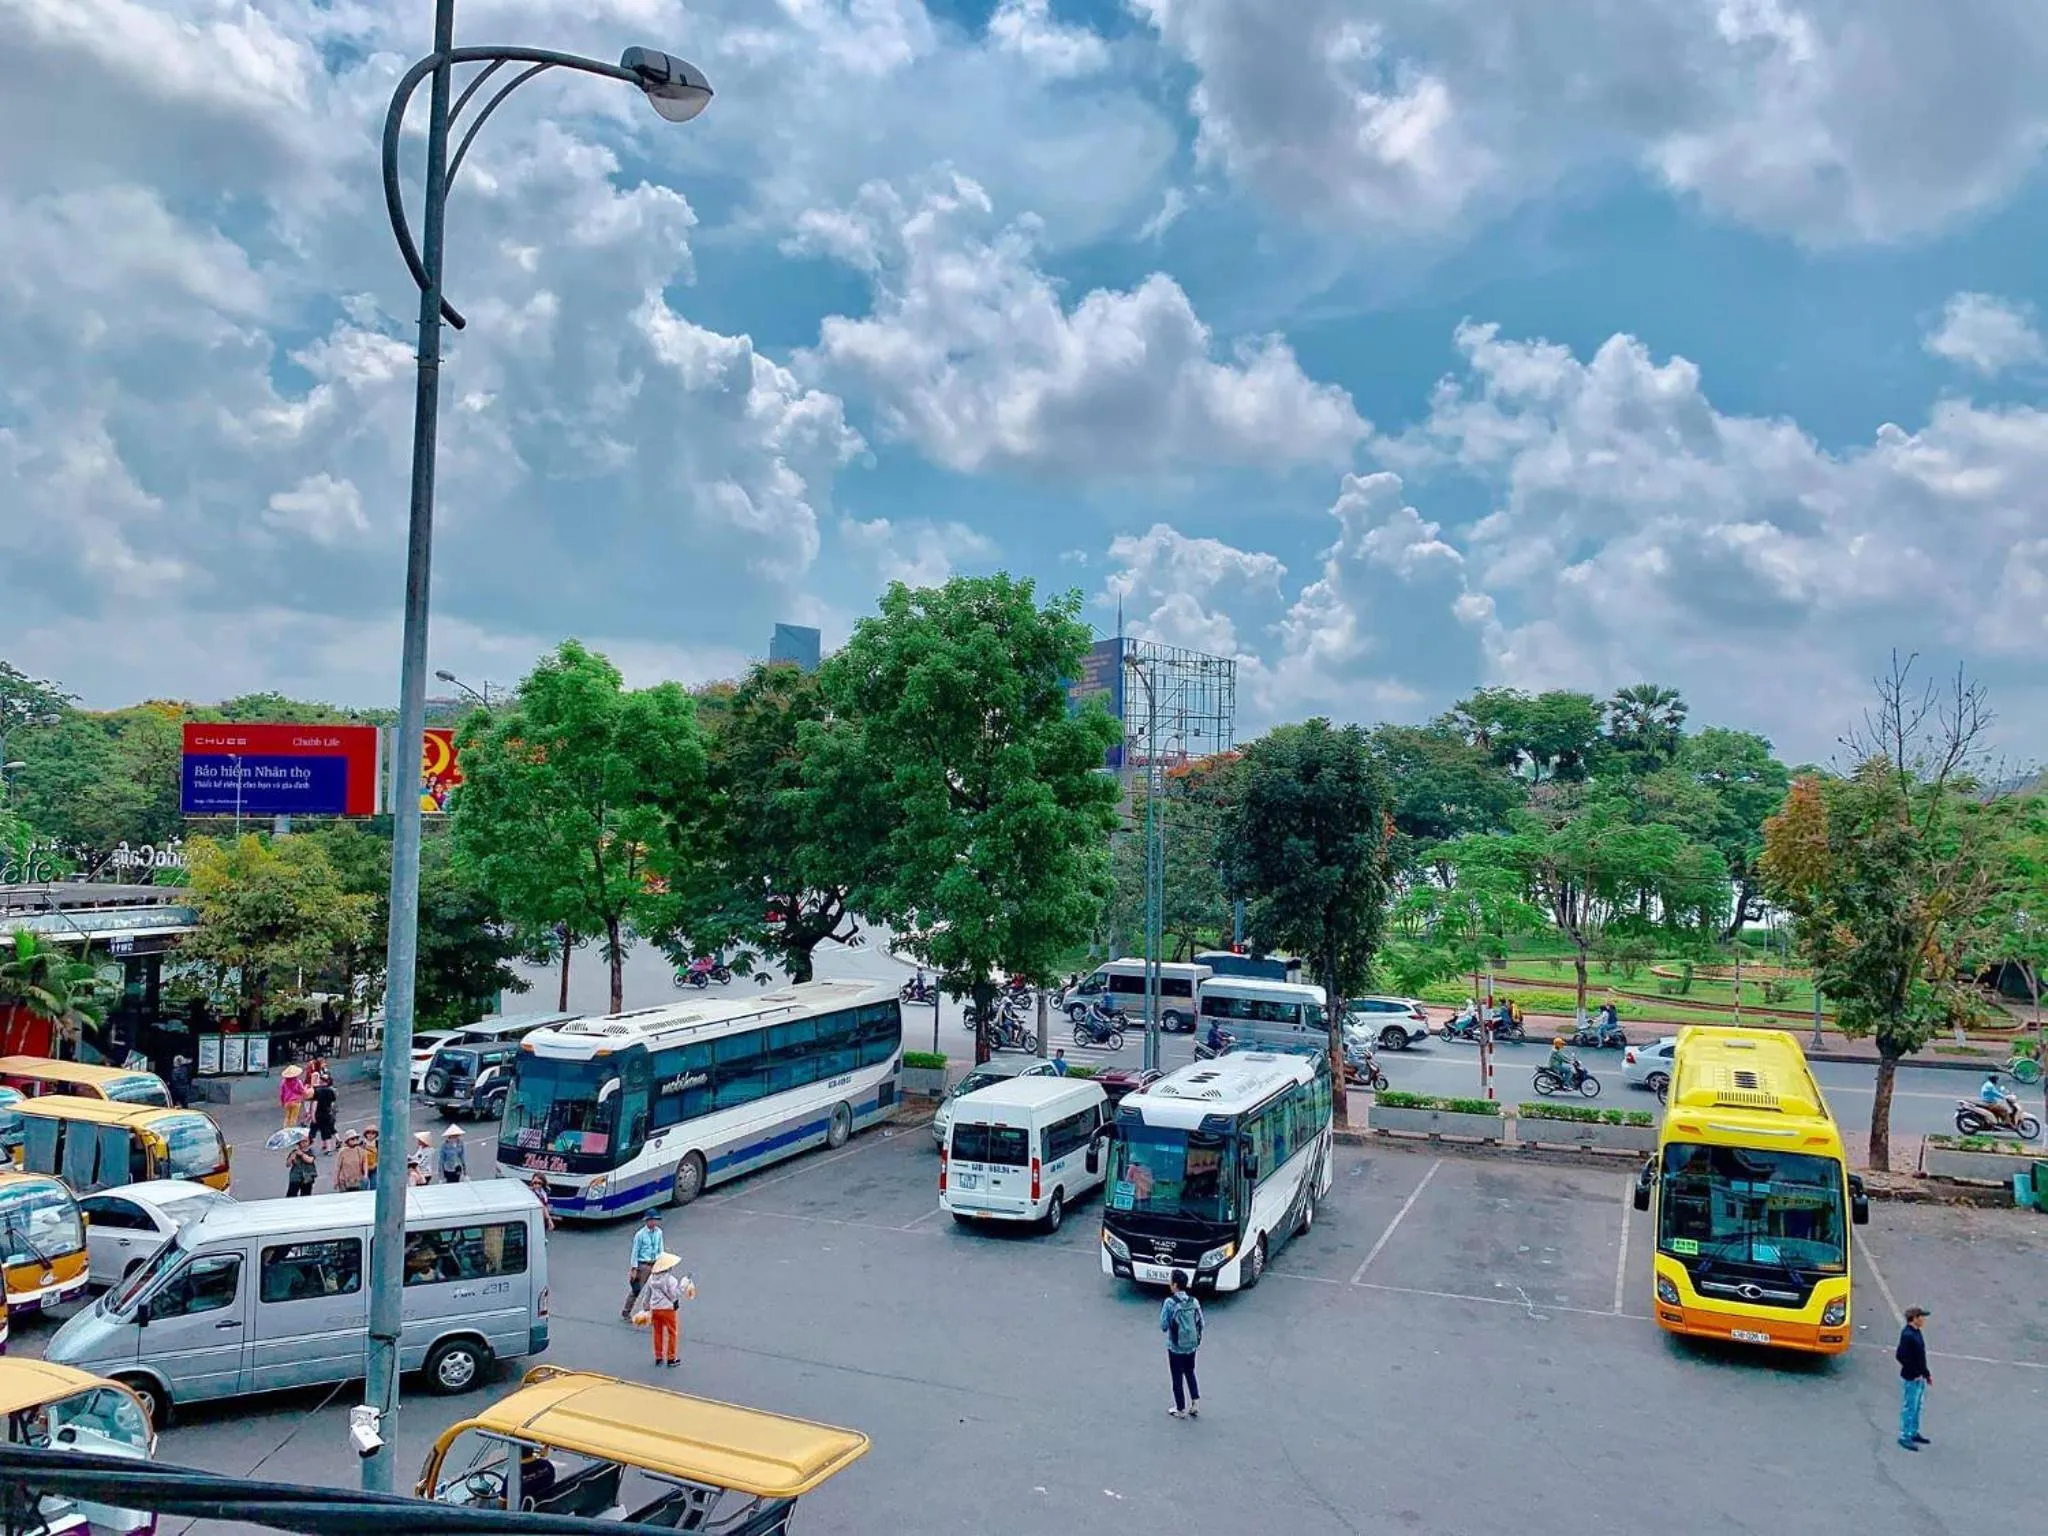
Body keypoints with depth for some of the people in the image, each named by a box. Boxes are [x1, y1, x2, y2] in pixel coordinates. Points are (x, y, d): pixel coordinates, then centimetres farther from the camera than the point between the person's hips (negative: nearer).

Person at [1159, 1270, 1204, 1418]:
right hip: (1191, 1345, 4)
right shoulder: (1194, 1301, -6)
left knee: (1177, 1378, 11)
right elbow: (1200, 1324, -1)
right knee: (1190, 1374, 24)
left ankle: (1181, 1410, 22)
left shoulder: (1170, 1302, -20)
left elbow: (1163, 1326, -15)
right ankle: (1195, 1404, 21)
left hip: (1175, 1347, -4)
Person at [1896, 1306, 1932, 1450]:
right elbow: (1900, 1356, -25)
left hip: (1919, 1377, 9)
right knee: (1909, 1408, 1)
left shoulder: (1916, 1332, 5)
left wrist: (1926, 1373, 14)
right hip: (1910, 1379, -9)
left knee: (1917, 1407, 20)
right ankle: (1904, 1436, 11)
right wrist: (1914, 1372, -18)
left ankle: (1914, 1433, 33)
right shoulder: (1907, 1335, -24)